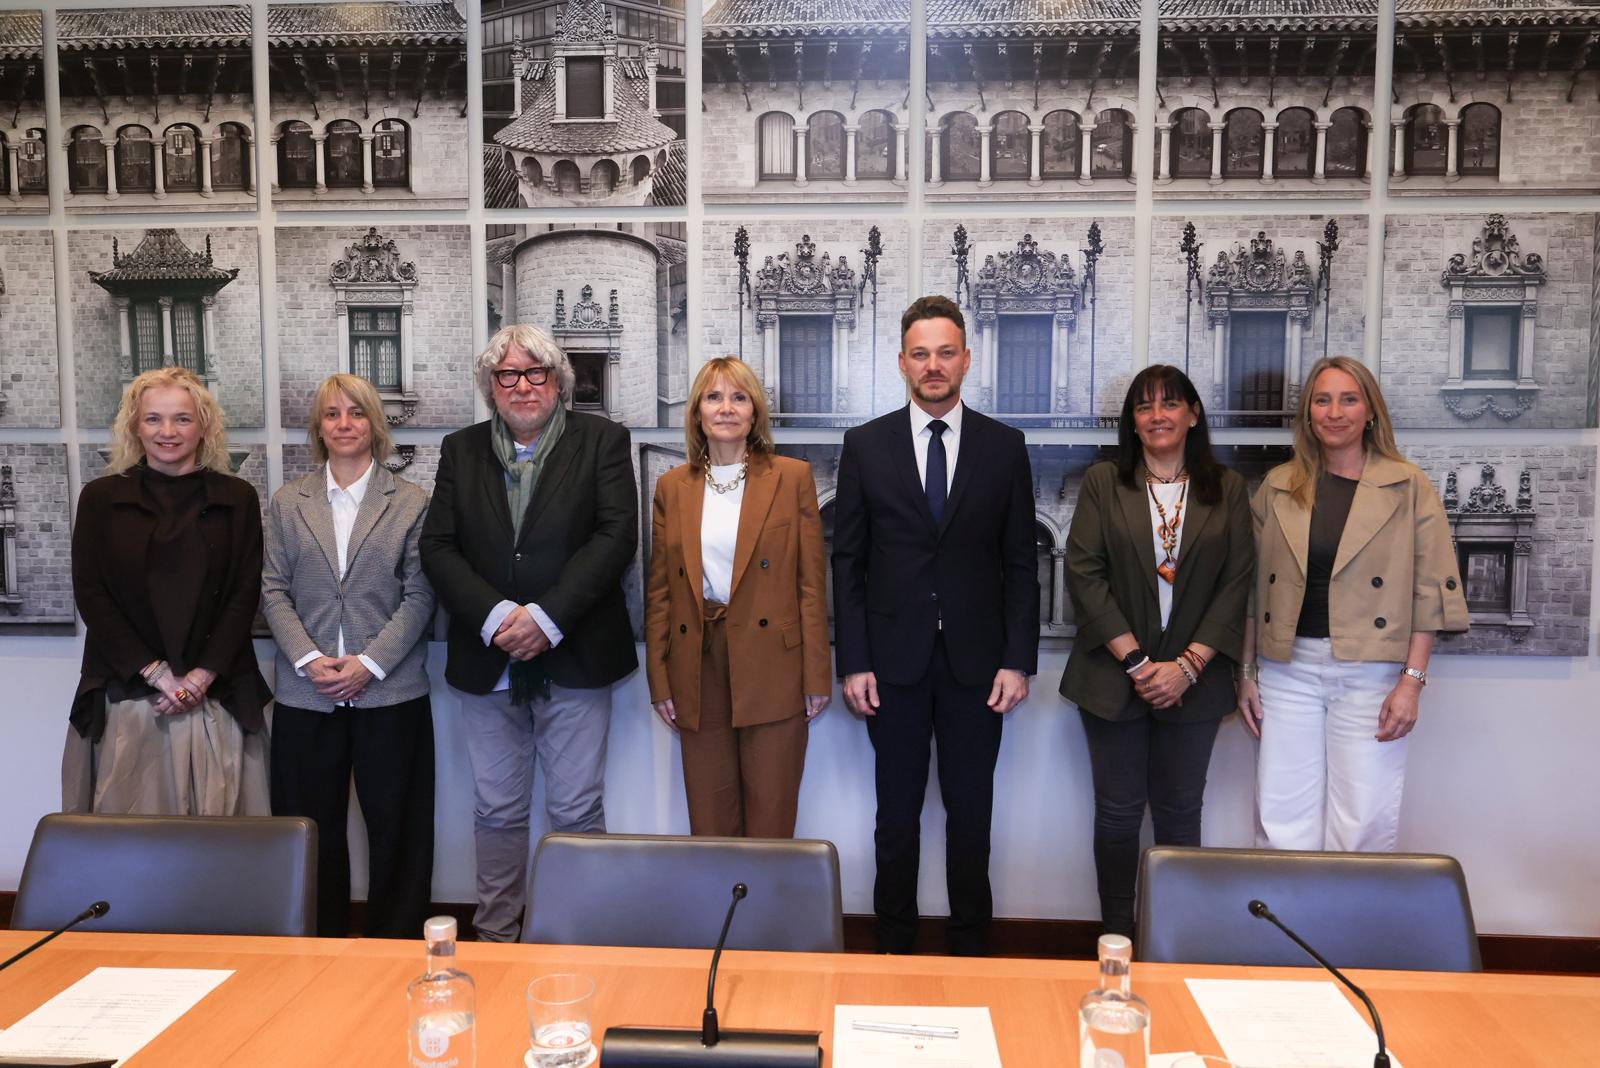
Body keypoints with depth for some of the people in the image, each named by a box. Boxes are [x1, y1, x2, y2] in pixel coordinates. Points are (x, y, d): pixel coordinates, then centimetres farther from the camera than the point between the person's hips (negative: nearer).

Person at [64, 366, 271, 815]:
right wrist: (155, 673, -8)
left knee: (217, 822, 0)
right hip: (127, 695, 0)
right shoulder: (101, 498, 6)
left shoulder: (236, 498, 5)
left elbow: (245, 594, 2)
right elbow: (90, 595, 1)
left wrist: (202, 676, -8)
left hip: (217, 695, 0)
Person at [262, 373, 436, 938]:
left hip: (390, 694, -2)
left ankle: (395, 947, 19)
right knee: (313, 830, 9)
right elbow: (274, 591, 5)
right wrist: (308, 659, -9)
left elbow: (419, 596, -2)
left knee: (395, 828, 5)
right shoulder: (287, 502, 9)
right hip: (306, 696, 2)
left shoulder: (411, 502, 2)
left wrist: (368, 663, -11)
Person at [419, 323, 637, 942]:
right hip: (487, 661, 3)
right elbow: (438, 546, 1)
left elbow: (615, 536, -9)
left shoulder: (601, 441, 1)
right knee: (497, 811, 13)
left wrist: (546, 617, -17)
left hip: (573, 657, -2)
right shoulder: (460, 450, 9)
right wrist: (495, 616, -14)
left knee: (577, 811, 4)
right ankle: (495, 935, 27)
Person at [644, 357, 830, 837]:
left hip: (772, 668, -2)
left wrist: (817, 676, -4)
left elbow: (812, 582, -1)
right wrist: (659, 680, 4)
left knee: (771, 819, 4)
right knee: (708, 821, 10)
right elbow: (659, 591, 9)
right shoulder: (672, 487, 8)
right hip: (699, 668, 3)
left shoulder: (792, 477, 1)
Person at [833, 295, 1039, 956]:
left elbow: (1019, 563, 3)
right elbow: (848, 561, 1)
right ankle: (894, 942, 26)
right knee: (897, 809, 10)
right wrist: (853, 663, -4)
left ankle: (970, 945, 27)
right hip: (895, 659, 0)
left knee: (971, 810, 11)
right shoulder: (866, 445, 2)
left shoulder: (1004, 447, 3)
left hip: (975, 659, 1)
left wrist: (1018, 660, -3)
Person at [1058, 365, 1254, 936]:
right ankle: (1117, 937, 20)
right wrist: (1135, 661, -11)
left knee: (1180, 810, 10)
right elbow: (1084, 573, -6)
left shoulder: (1227, 490, 5)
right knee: (1119, 810, 7)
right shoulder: (1103, 483, 1)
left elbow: (1236, 583, 0)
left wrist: (1188, 665, -10)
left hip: (1194, 677, 1)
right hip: (1113, 675, -1)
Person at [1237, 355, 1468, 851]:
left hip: (1371, 672, -2)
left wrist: (1412, 680, -8)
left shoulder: (1408, 486, 1)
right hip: (1288, 667, 2)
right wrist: (1246, 672, 8)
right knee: (1283, 818, 6)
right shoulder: (1277, 486, 8)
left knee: (1364, 822, 2)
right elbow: (1252, 586, 10)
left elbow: (1432, 590, -2)